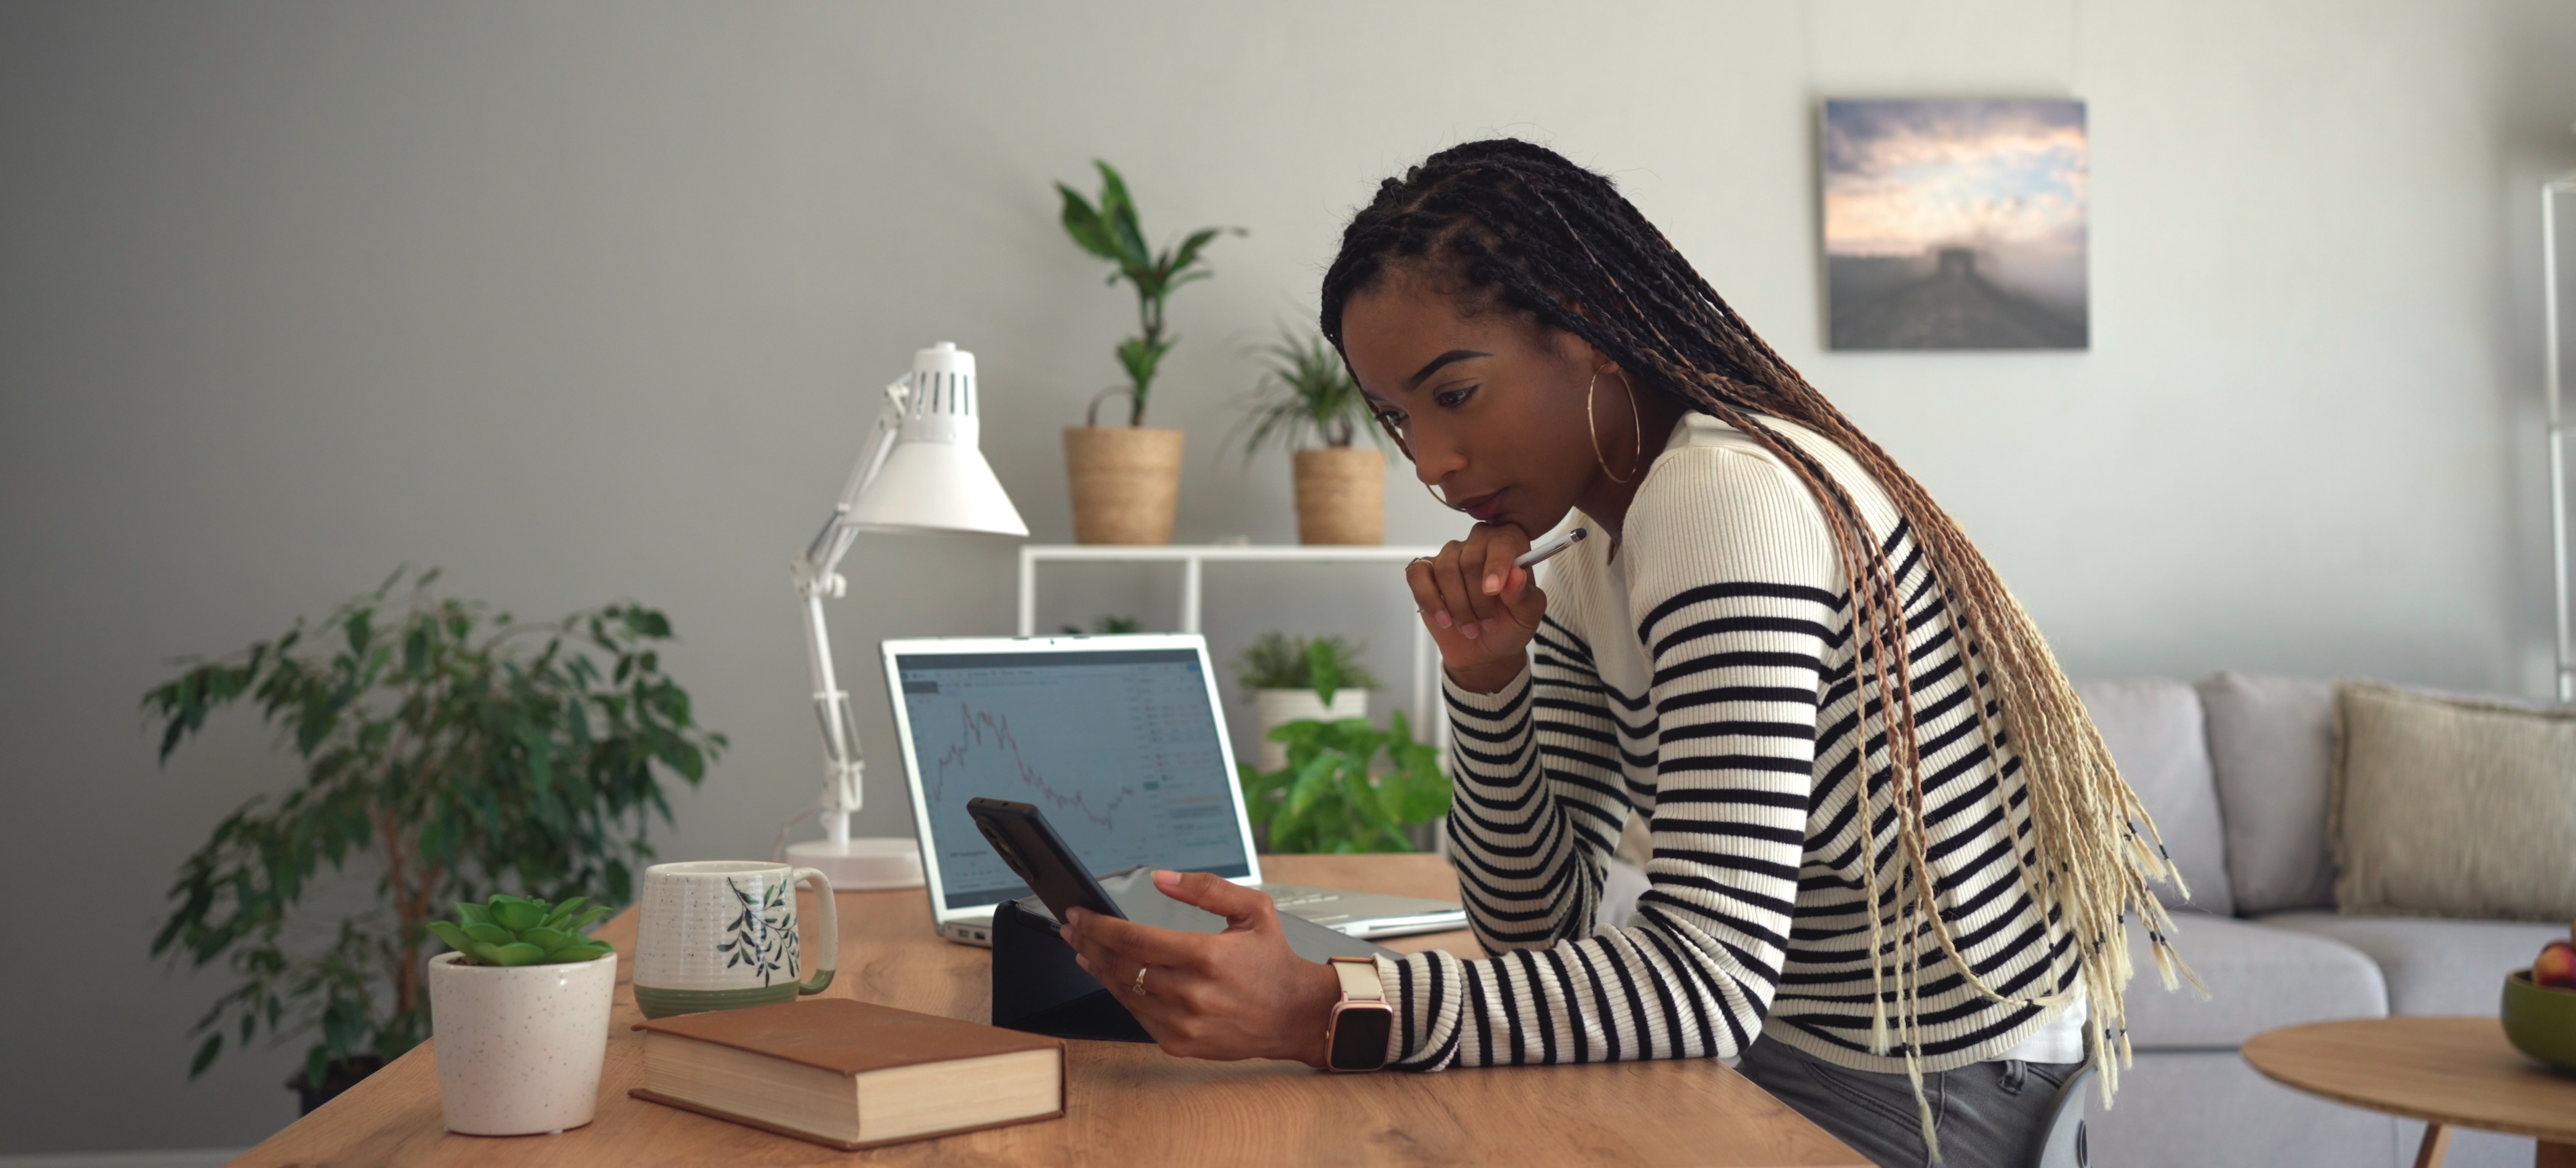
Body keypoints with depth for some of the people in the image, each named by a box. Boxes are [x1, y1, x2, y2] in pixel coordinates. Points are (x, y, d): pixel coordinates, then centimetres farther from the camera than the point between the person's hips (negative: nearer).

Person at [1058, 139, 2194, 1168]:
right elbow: (1537, 923, 5)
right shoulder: (1582, 583, 7)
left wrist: (1320, 1011, -36)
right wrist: (1486, 677, -9)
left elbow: (1706, 980, -29)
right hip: (1804, 1035, 8)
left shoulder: (1725, 496, -22)